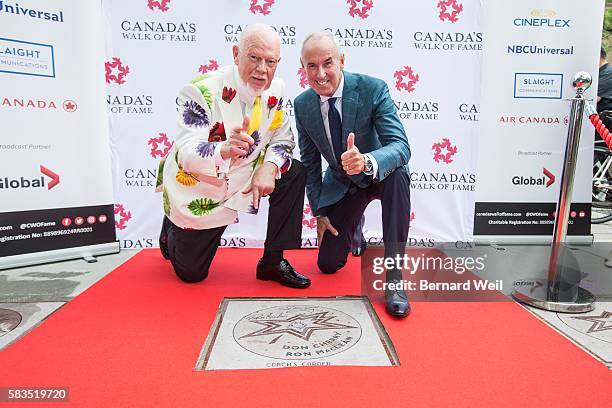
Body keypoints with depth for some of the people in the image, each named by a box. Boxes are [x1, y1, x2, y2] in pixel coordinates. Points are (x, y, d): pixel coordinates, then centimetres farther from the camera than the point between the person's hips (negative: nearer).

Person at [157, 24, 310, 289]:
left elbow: (282, 137, 1)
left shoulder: (274, 90, -9)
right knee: (191, 273, 5)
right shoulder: (203, 90, -25)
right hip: (196, 192, -4)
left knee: (294, 173, -15)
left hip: (242, 178, 5)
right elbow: (185, 153, -34)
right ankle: (172, 230, 41)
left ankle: (273, 261, -4)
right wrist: (224, 150, -56)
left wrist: (269, 167, -21)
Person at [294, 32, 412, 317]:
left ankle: (394, 276, -28)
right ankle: (352, 230, 36)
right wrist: (319, 212, -4)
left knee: (397, 173, -40)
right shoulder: (302, 105, -9)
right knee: (328, 264, -1)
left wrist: (367, 161, -52)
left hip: (380, 175, -3)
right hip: (340, 183, 3)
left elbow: (400, 146, -31)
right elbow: (310, 163, -1)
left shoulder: (373, 89, -21)